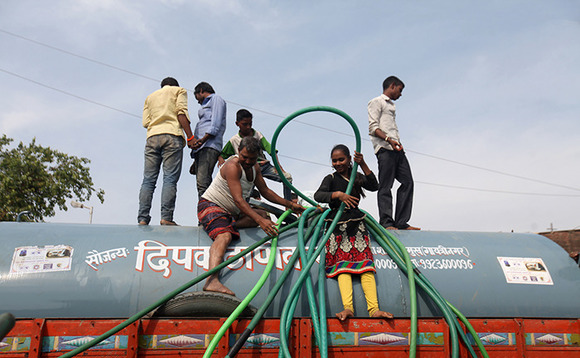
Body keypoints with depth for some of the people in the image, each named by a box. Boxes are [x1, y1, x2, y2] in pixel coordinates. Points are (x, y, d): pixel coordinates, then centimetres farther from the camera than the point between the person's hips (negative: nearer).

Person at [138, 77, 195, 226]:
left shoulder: (150, 96, 30)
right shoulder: (179, 90, 18)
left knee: (148, 180, -1)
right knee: (170, 179, -10)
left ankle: (142, 219, -10)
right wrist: (190, 137, -5)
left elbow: (145, 122, 16)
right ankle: (166, 217, -19)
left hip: (152, 137, 4)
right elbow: (181, 113, 0)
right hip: (172, 135, -4)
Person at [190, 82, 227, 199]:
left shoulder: (216, 99, 10)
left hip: (210, 145, -9)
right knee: (201, 185, -4)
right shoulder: (206, 104, 36)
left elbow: (216, 123, -7)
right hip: (201, 147, 9)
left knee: (203, 183, -23)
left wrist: (203, 139, -22)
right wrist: (195, 161, 23)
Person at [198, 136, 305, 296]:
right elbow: (238, 199, -32)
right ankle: (212, 281, -55)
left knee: (264, 214, 2)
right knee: (225, 235, -35)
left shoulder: (254, 167, 7)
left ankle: (224, 225, -17)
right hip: (210, 205, -9)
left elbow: (265, 191, 18)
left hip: (231, 211, 9)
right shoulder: (232, 166, -22)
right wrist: (259, 221, -43)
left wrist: (289, 204, 10)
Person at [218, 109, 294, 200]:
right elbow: (221, 154, 11)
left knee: (287, 177, -15)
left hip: (263, 165, 2)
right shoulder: (233, 141, 4)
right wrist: (221, 159, -14)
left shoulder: (257, 134, 4)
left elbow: (271, 150, -5)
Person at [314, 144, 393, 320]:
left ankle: (374, 309, -19)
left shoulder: (357, 176, 15)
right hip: (337, 228, -2)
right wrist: (338, 195, -26)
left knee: (366, 264, -11)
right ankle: (348, 308, -26)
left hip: (357, 225, 3)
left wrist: (363, 165, -11)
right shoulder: (331, 179, 5)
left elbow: (374, 186, -4)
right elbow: (318, 195, -12)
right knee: (342, 266, -15)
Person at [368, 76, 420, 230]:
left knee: (407, 182, 0)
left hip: (397, 149, 8)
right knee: (385, 186, -9)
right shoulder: (377, 102, 4)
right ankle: (386, 222, -9)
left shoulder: (391, 105, 31)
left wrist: (398, 142, 14)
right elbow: (373, 128, -8)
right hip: (385, 148, -8)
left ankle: (401, 222, 1)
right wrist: (388, 140, -21)